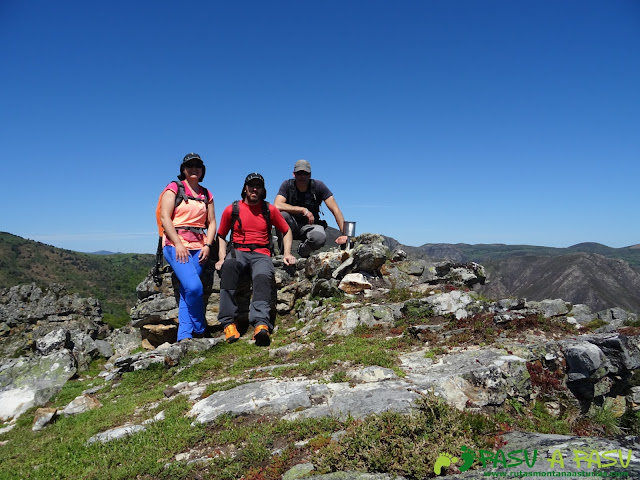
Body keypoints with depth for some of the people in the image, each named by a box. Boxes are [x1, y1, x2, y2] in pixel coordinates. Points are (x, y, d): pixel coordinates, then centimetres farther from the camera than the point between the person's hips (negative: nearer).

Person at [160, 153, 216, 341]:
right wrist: (178, 244, -14)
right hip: (175, 244, -4)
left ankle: (184, 336, 1)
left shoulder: (206, 194, 18)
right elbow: (165, 217, -5)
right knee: (194, 287, -20)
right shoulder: (174, 188, 5)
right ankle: (200, 331, -4)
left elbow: (211, 222, 13)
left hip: (198, 246, 4)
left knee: (186, 292, -1)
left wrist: (207, 245, -2)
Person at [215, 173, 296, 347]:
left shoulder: (270, 210, 13)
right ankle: (229, 322, -38)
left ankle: (261, 324, -55)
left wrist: (287, 254, 6)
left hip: (261, 254, 0)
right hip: (238, 252, 0)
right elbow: (221, 236, 18)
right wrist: (222, 258, 3)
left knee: (262, 277, -35)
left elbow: (286, 231, 21)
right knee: (228, 266, -37)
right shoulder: (231, 209, 11)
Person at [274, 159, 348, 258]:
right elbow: (277, 206, -27)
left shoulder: (318, 186, -10)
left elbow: (335, 210, -14)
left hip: (310, 226, 0)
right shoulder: (287, 185, -10)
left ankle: (302, 251, 1)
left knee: (320, 238, -35)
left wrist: (344, 234, -25)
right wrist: (303, 210, -30)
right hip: (292, 226, 0)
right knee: (281, 214, -33)